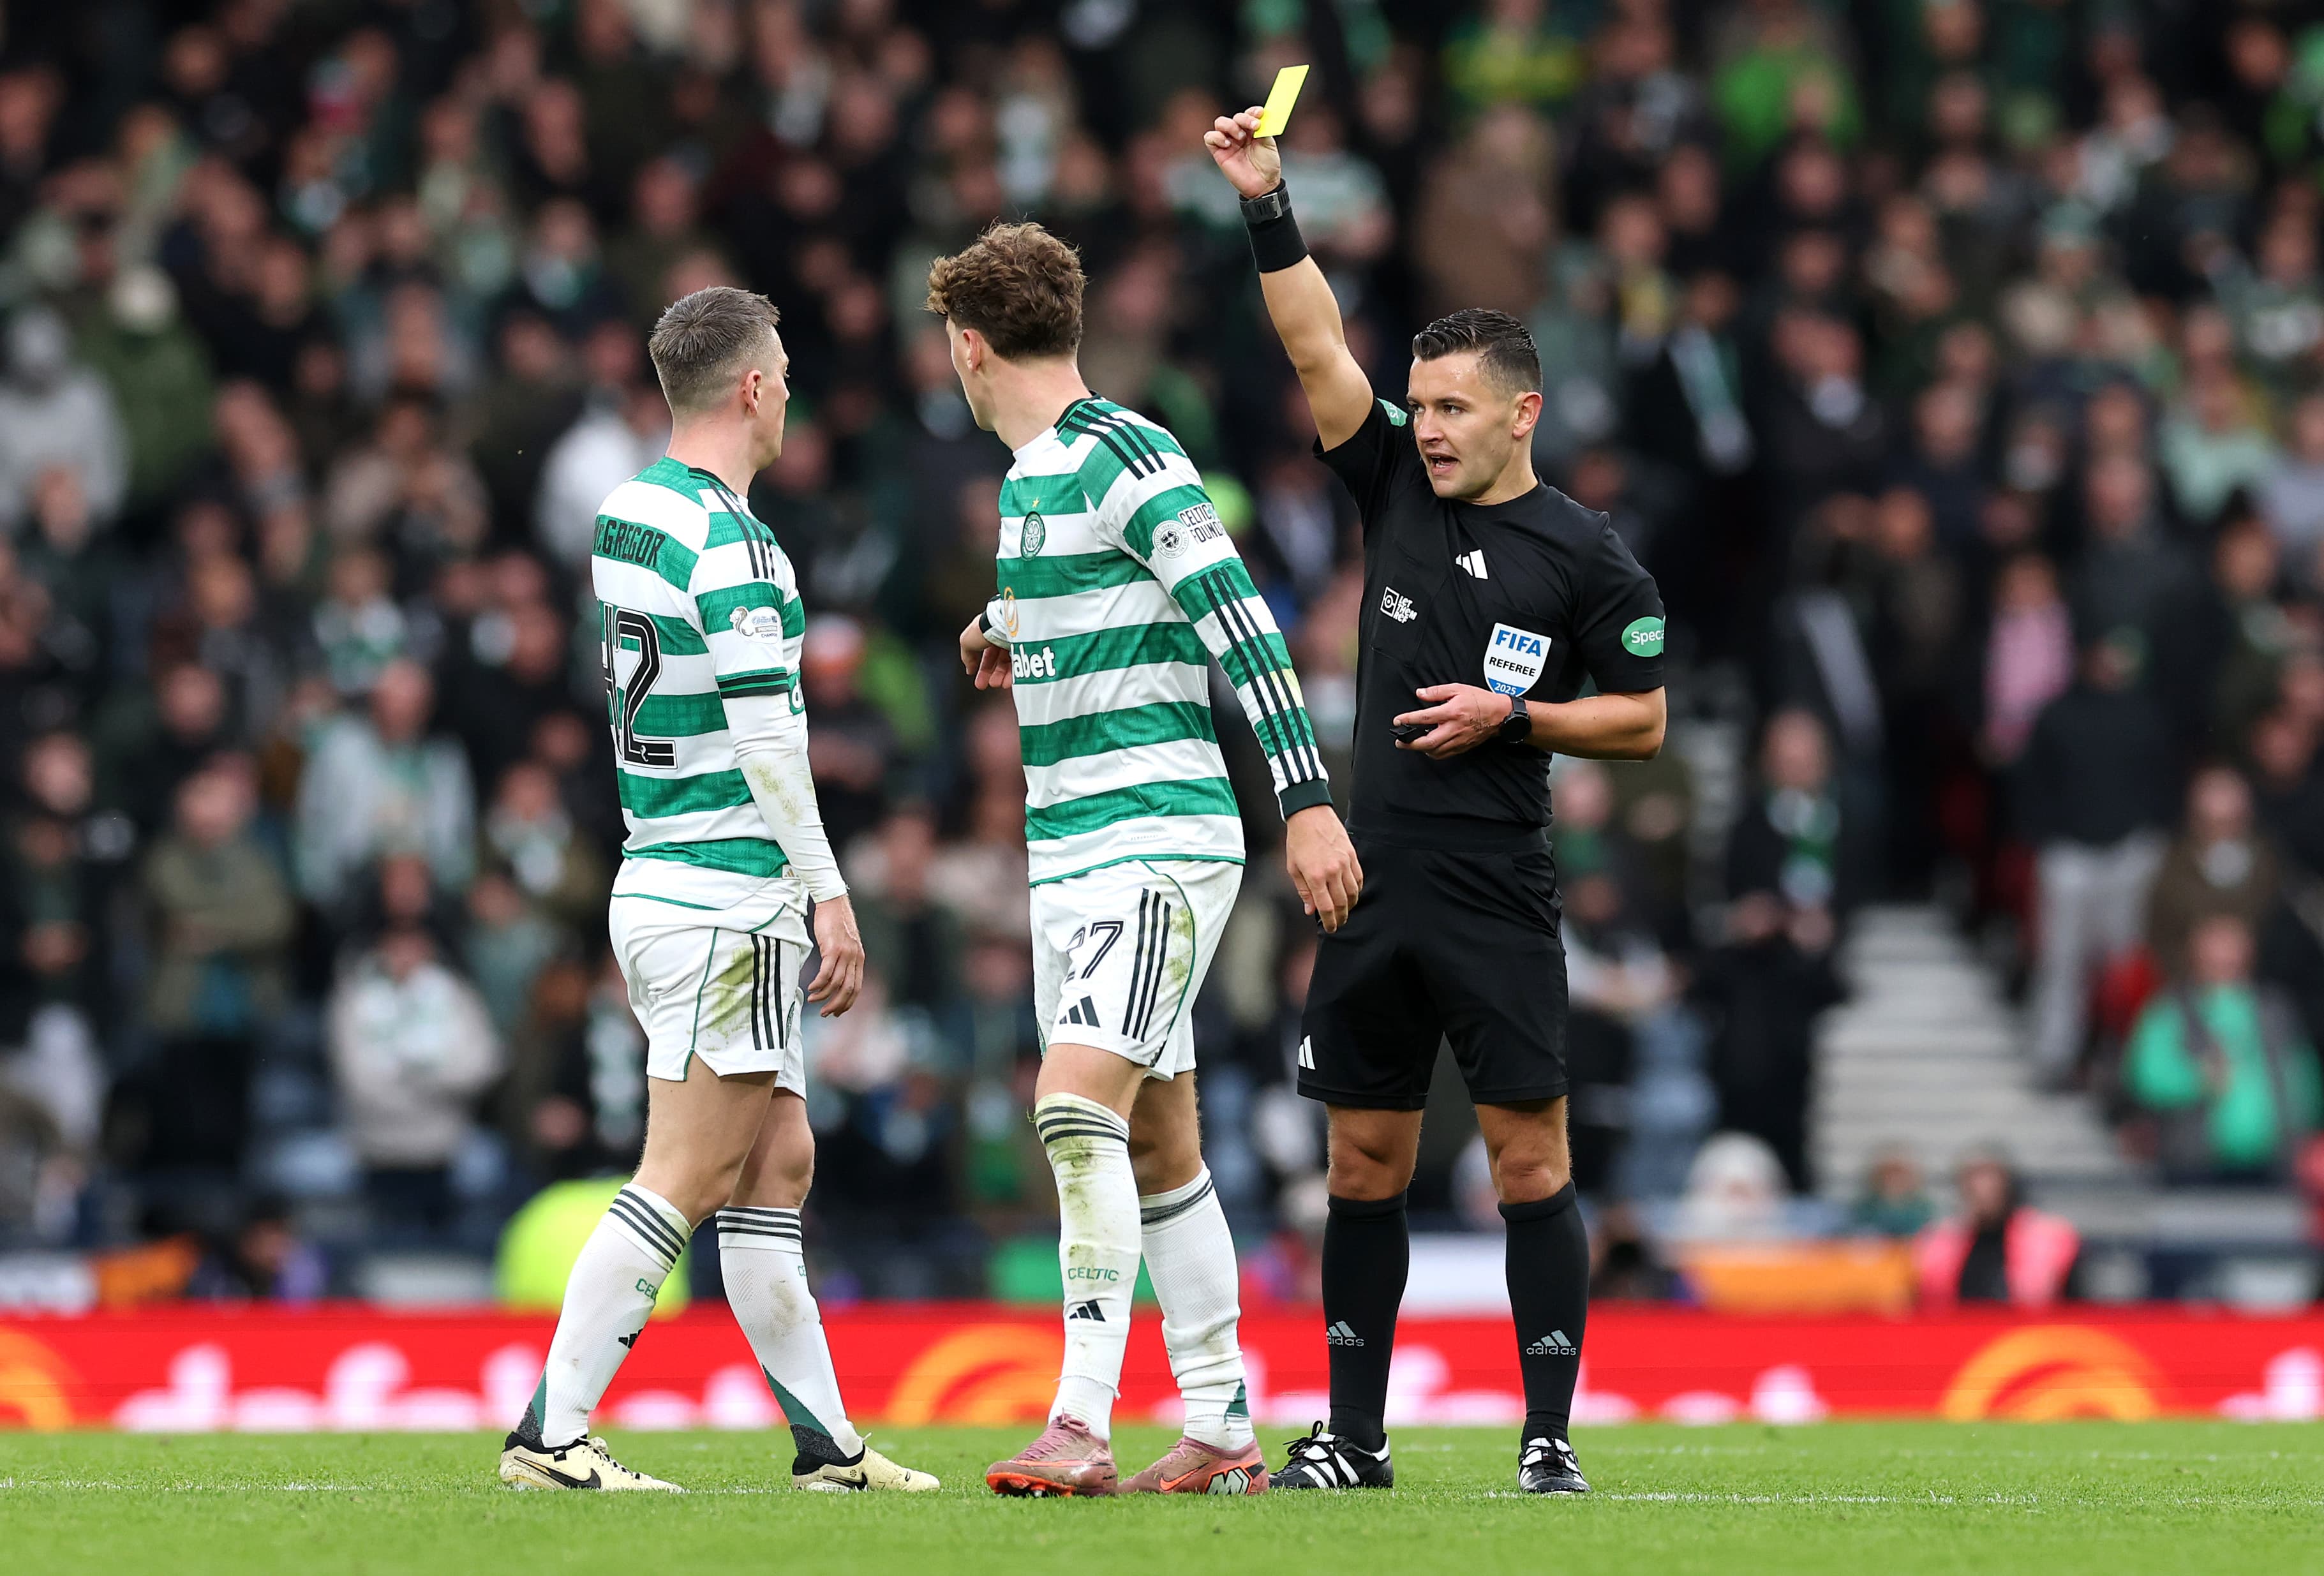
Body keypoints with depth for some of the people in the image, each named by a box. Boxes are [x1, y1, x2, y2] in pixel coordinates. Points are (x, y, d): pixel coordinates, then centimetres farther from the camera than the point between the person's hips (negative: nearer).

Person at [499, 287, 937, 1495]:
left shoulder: (630, 511, 11)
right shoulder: (731, 545, -17)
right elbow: (766, 740, -20)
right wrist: (829, 894, -14)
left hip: (657, 883, 10)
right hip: (729, 896, -10)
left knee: (777, 1162, 11)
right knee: (682, 1183, -8)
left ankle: (825, 1441, 13)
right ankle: (551, 1435, -9)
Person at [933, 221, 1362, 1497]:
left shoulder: (1125, 457, -13)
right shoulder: (1026, 480, 14)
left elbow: (1241, 623, -19)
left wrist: (1306, 800, -23)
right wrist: (1012, 633, 30)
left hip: (1158, 839, -9)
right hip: (1069, 851, 9)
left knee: (1078, 1104, -20)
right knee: (1155, 1142, 10)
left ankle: (1080, 1425, -24)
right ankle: (1221, 1431, 16)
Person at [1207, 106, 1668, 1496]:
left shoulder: (1587, 557, -2)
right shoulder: (1400, 490, 9)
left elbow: (1643, 719, 2)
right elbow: (1318, 349, 3)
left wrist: (1511, 715, -10)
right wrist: (1270, 206, -5)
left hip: (1498, 898, -4)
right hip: (1375, 884, 4)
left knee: (1531, 1160, -5)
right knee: (1366, 1166, 7)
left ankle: (1550, 1435, -2)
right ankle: (1355, 1437, 13)